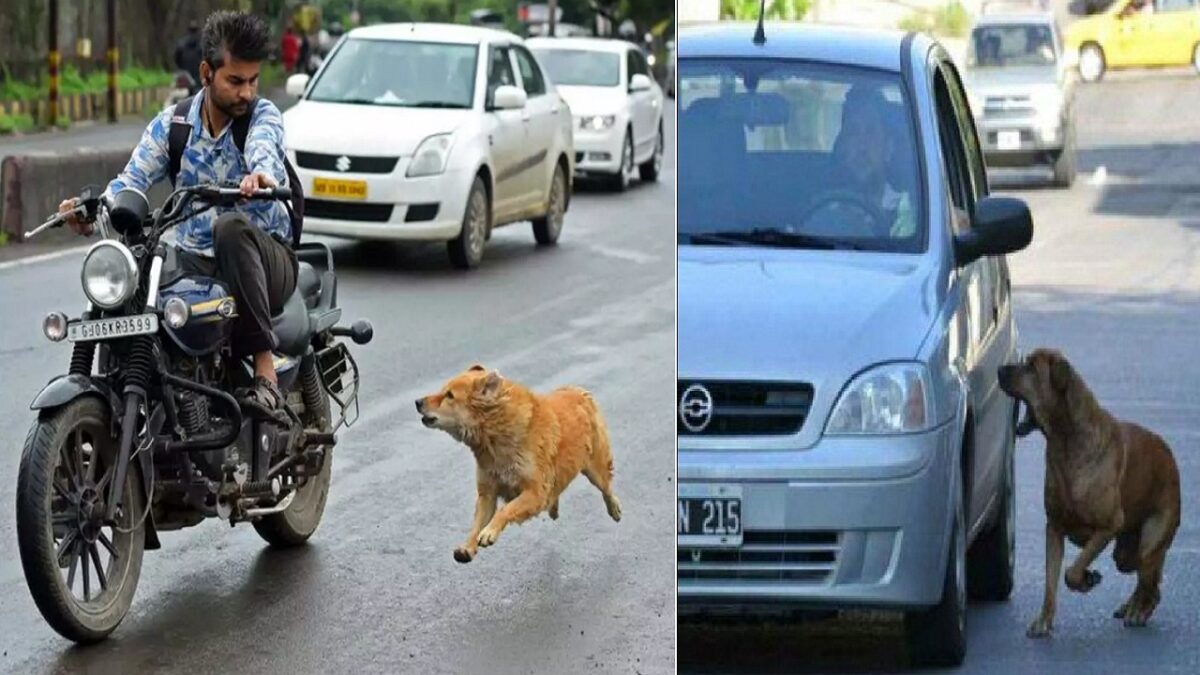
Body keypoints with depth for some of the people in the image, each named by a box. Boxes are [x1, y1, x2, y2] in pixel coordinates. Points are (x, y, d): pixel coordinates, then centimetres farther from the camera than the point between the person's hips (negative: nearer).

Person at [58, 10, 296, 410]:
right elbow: (133, 179, -6)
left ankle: (265, 371, -37)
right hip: (195, 262, 3)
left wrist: (262, 174, -54)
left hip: (265, 260, -2)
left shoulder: (262, 115, -4)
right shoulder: (171, 124, 5)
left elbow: (264, 149, -27)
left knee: (231, 226, -37)